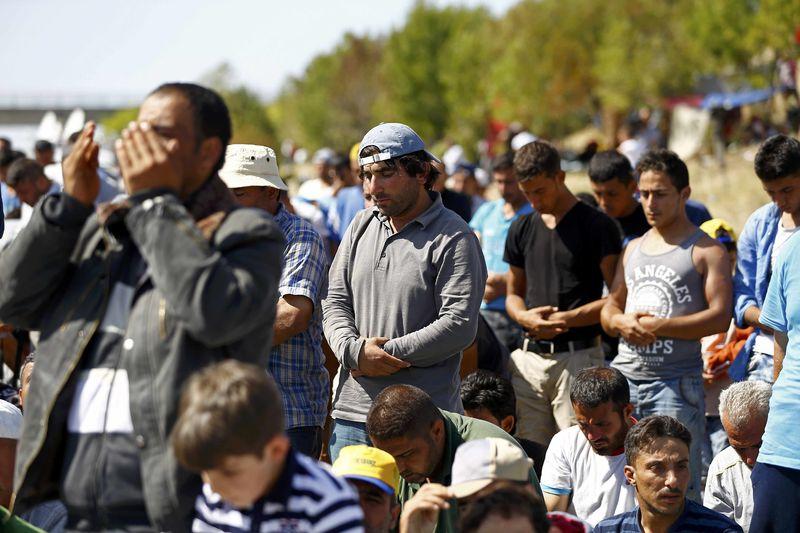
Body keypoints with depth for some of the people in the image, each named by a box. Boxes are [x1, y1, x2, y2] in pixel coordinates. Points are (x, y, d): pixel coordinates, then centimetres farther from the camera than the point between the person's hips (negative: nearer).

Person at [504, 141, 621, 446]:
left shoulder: (597, 226, -2)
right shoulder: (521, 229, 15)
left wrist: (567, 319, -14)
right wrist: (524, 316, -1)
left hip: (578, 356, -5)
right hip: (530, 356, 5)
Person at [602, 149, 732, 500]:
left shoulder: (707, 251, -1)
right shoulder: (633, 249, 18)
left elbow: (720, 316, -11)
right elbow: (610, 308, 21)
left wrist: (659, 326, -15)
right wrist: (620, 322, -4)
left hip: (676, 382, -6)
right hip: (624, 373, 6)